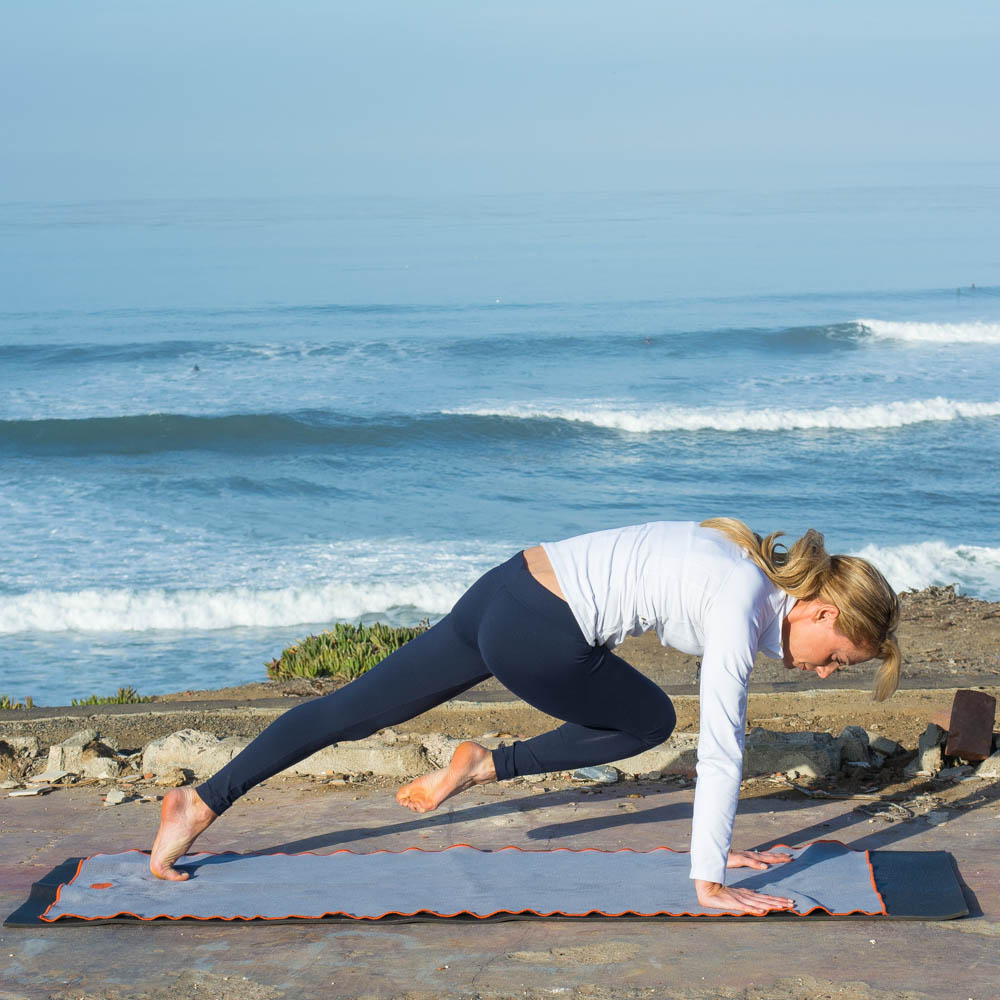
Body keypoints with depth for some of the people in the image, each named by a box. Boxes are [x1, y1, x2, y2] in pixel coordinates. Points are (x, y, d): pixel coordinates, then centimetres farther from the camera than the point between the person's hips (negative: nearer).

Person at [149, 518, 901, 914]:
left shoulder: (761, 577, 13)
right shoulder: (742, 605, -15)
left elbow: (726, 728, 19)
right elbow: (720, 750, -17)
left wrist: (725, 841, 22)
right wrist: (709, 881, -13)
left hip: (509, 589, 9)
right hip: (534, 633, -9)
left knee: (352, 711, 11)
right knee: (650, 722, 13)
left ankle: (201, 804, 14)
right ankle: (488, 768, 10)